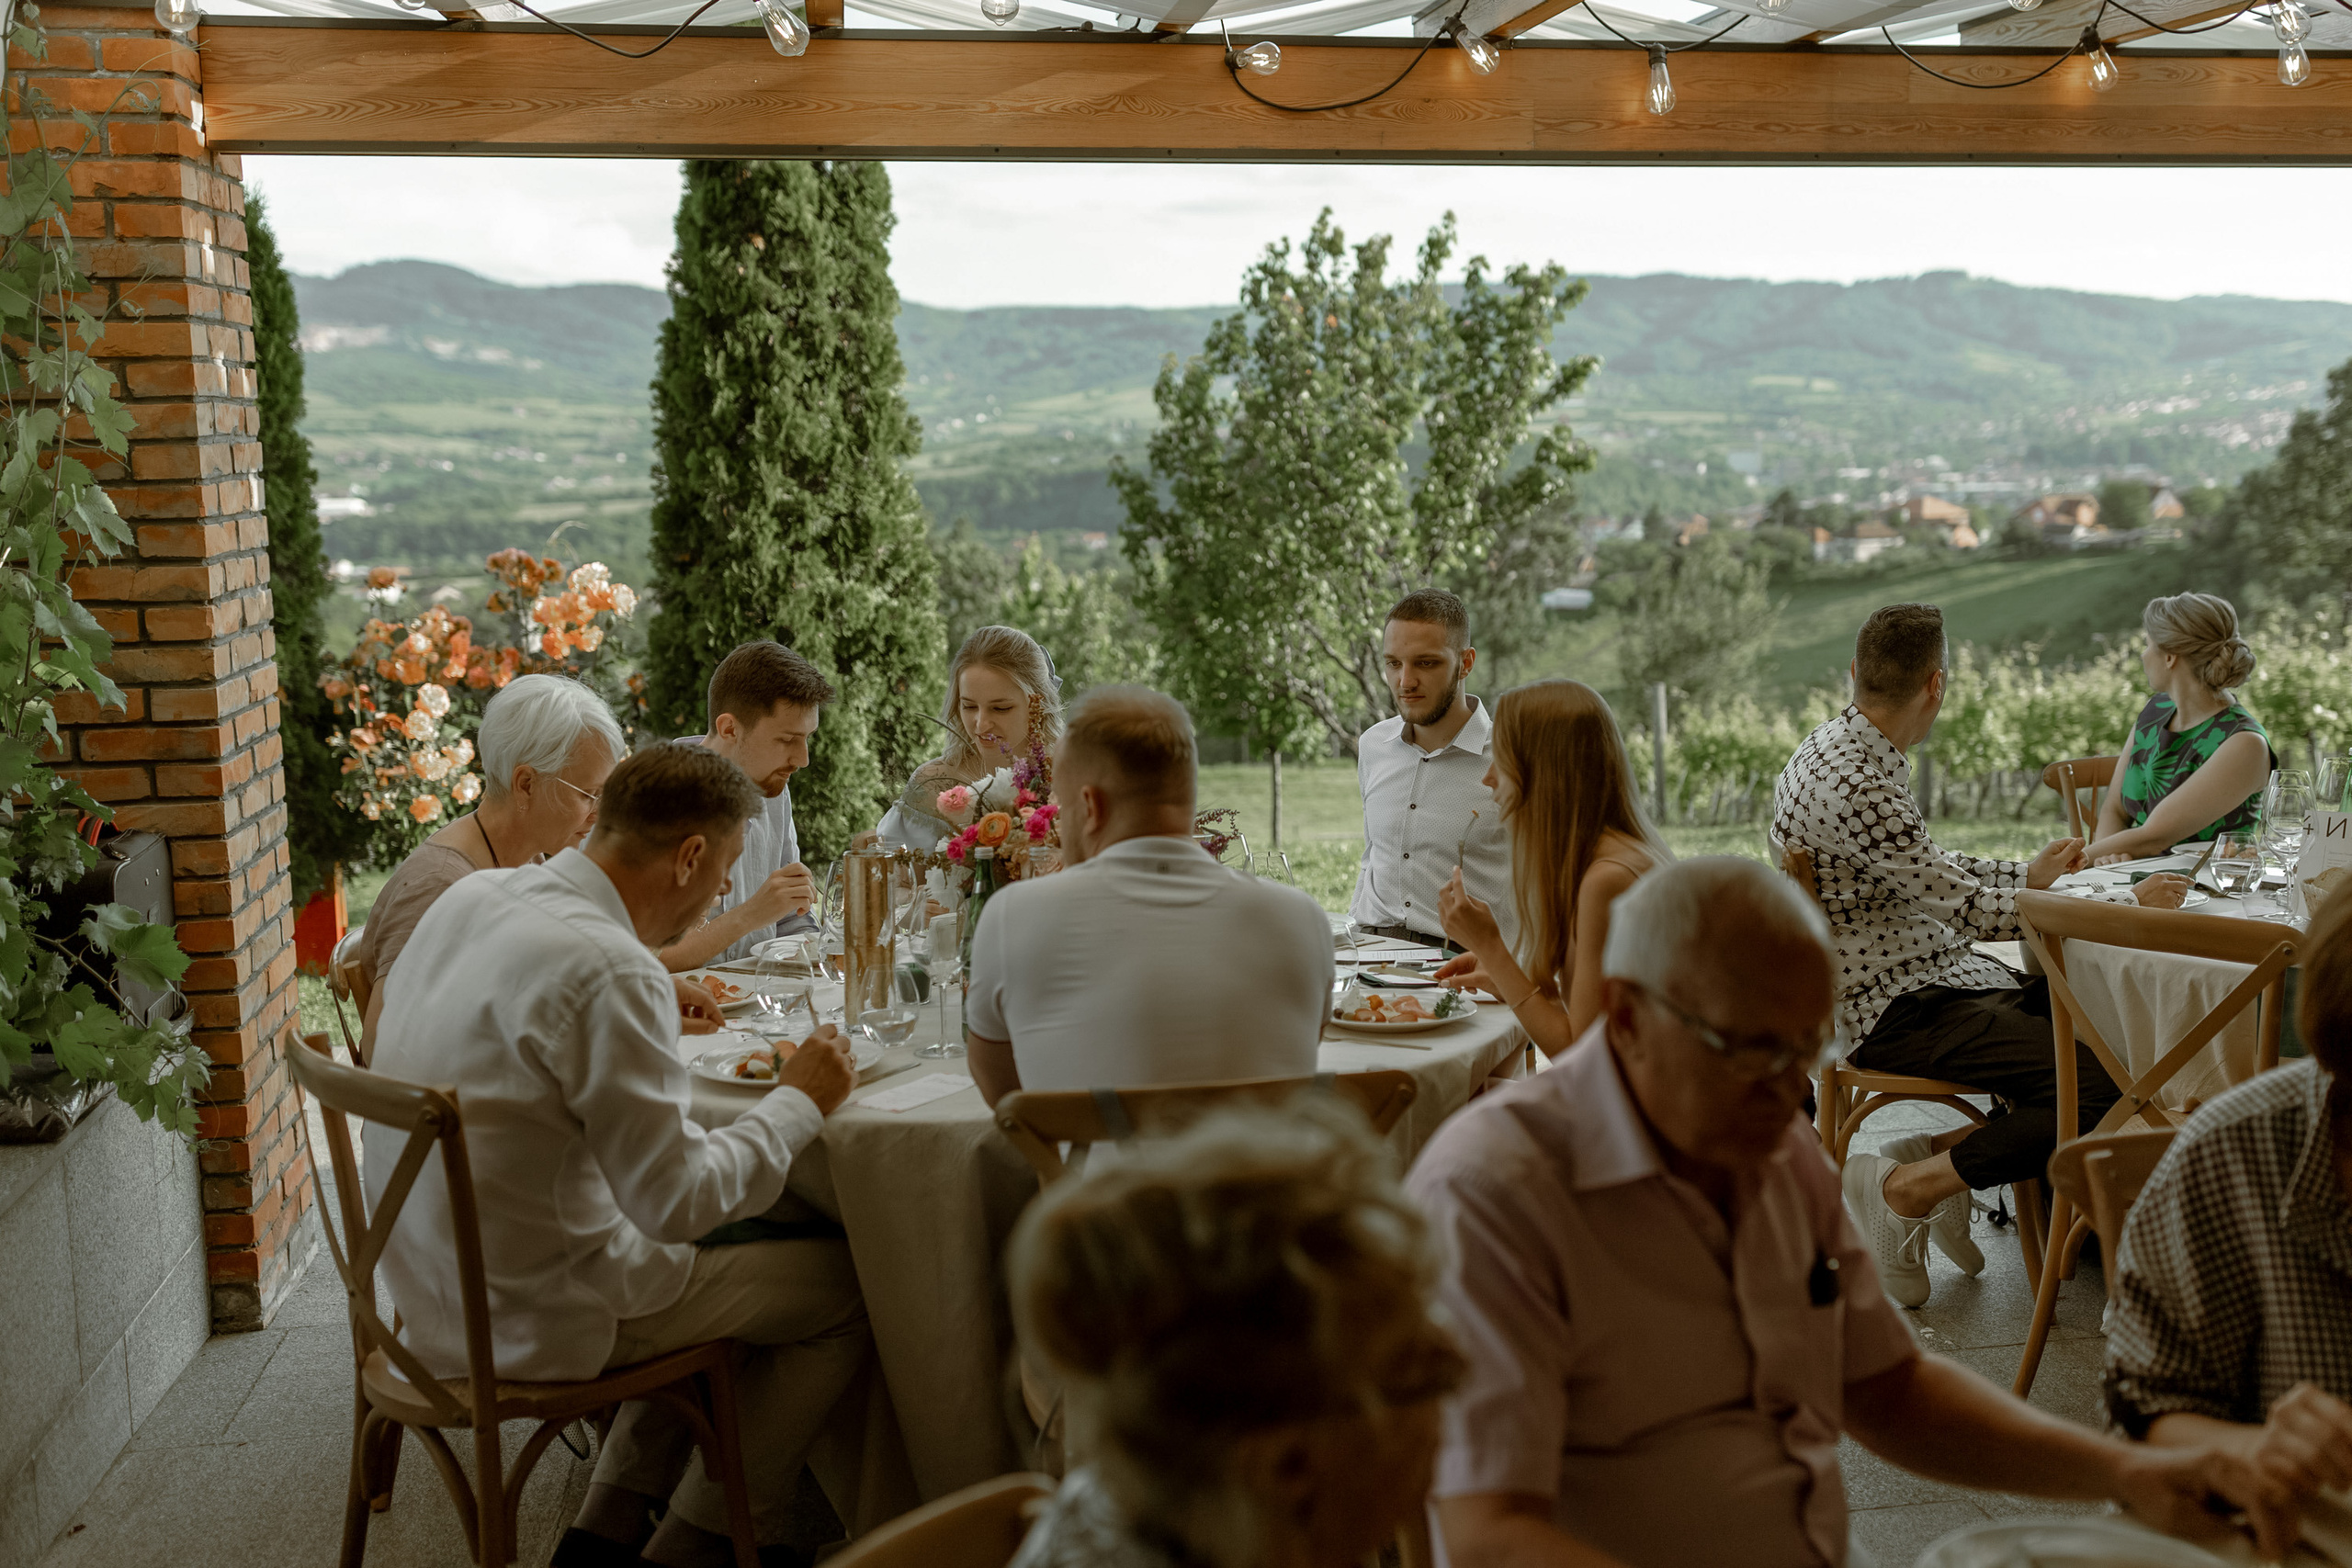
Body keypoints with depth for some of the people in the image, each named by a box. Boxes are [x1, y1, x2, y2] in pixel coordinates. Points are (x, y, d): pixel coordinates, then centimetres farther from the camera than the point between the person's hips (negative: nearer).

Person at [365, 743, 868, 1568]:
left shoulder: (471, 897, 1)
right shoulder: (608, 968, -26)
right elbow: (676, 1201, -23)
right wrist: (798, 1102, -9)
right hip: (535, 1317, -9)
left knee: (719, 1251, 28)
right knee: (851, 1285, 3)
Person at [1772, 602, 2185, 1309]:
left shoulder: (1842, 750, 9)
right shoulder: (1854, 783, -23)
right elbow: (1966, 907, -23)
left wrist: (2028, 873, 31)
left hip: (1936, 978, 11)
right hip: (1898, 1011, -11)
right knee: (2101, 1090, -20)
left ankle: (1951, 1146, 9)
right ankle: (1908, 1186, -8)